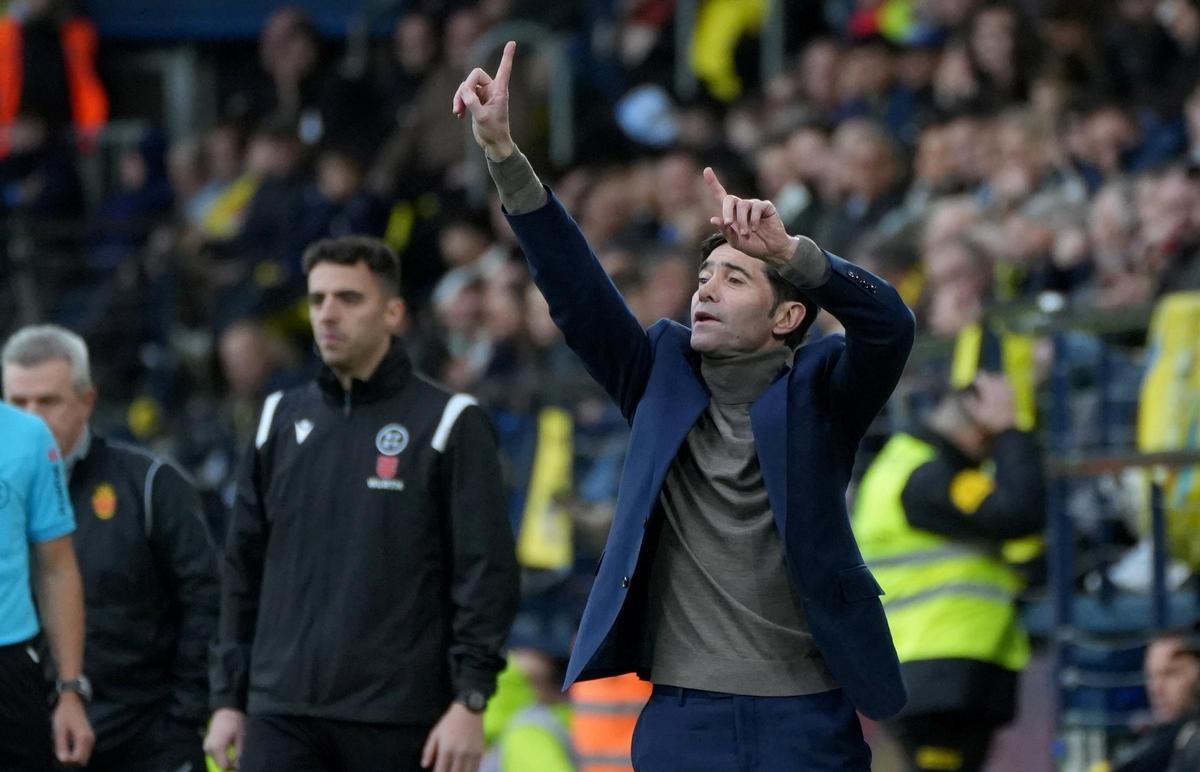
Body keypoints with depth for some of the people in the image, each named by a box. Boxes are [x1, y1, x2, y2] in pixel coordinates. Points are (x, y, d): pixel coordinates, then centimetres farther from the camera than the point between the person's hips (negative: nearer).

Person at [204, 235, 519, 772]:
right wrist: (228, 698, 11)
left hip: (400, 718, -3)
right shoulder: (281, 420, 12)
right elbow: (243, 567, 16)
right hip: (283, 714, 3)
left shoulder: (446, 423, -1)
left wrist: (470, 702, -13)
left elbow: (486, 572, -6)